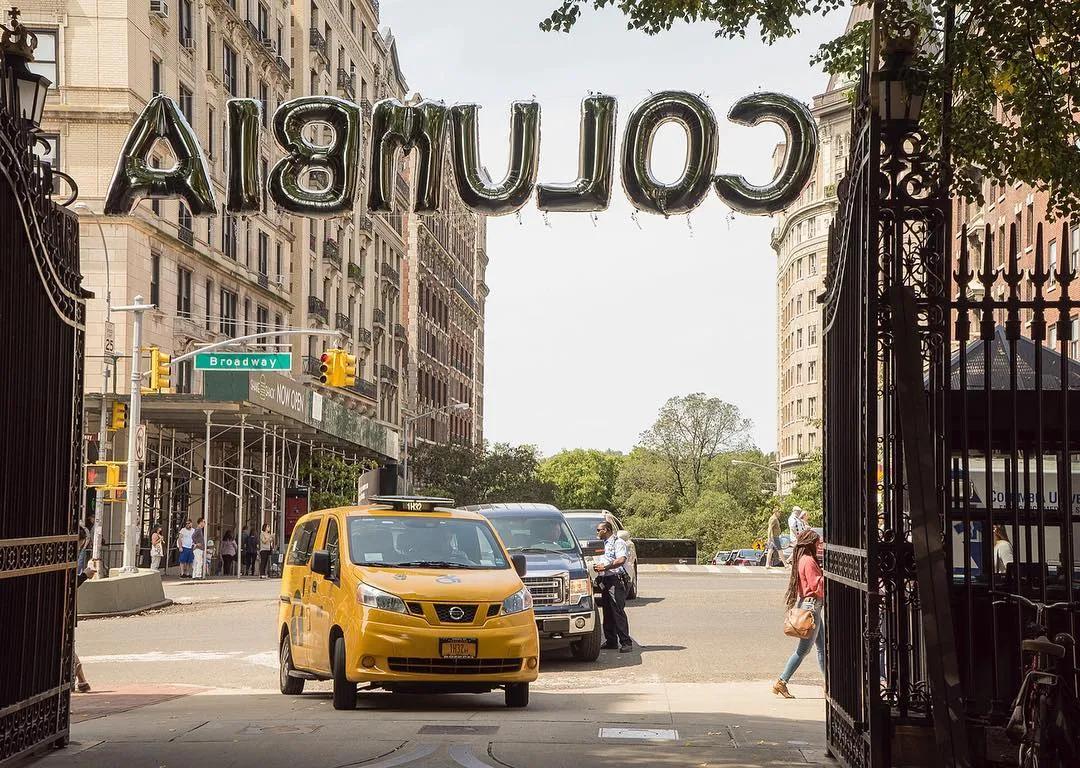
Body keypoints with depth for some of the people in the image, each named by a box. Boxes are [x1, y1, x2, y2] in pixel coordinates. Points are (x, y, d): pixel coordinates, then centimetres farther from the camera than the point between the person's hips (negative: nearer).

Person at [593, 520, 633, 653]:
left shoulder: (618, 542, -5)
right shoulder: (602, 544, 24)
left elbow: (621, 560, -18)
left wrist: (605, 567, -18)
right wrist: (597, 567, 11)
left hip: (616, 579, -9)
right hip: (605, 580, 9)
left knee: (618, 612, -13)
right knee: (607, 612, 9)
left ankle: (626, 642, -14)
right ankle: (611, 641, 14)